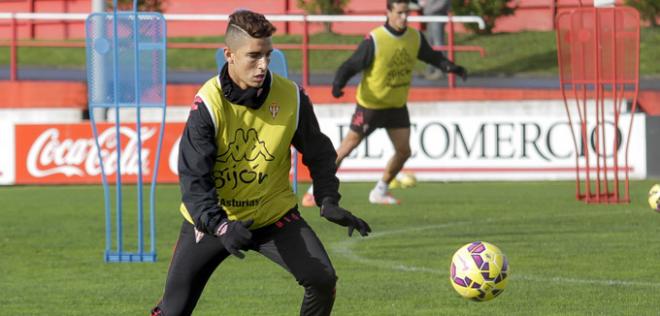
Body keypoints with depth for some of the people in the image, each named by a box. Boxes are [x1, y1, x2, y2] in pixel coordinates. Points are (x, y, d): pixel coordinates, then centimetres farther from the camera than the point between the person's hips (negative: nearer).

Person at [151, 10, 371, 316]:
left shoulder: (291, 98, -13)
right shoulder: (208, 103, -21)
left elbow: (318, 153, 5)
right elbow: (193, 177, -23)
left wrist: (329, 202, -8)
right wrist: (220, 226, -36)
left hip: (273, 213, 2)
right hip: (211, 218, -2)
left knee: (322, 279, -17)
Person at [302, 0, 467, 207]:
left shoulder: (415, 37, -4)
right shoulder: (374, 40, -22)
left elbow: (432, 57, 12)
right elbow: (351, 65, -19)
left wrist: (452, 68, -3)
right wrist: (338, 84, -36)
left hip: (397, 106, 6)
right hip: (370, 104, -5)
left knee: (403, 151, 1)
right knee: (347, 147, -3)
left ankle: (380, 192, 20)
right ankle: (315, 191, 8)